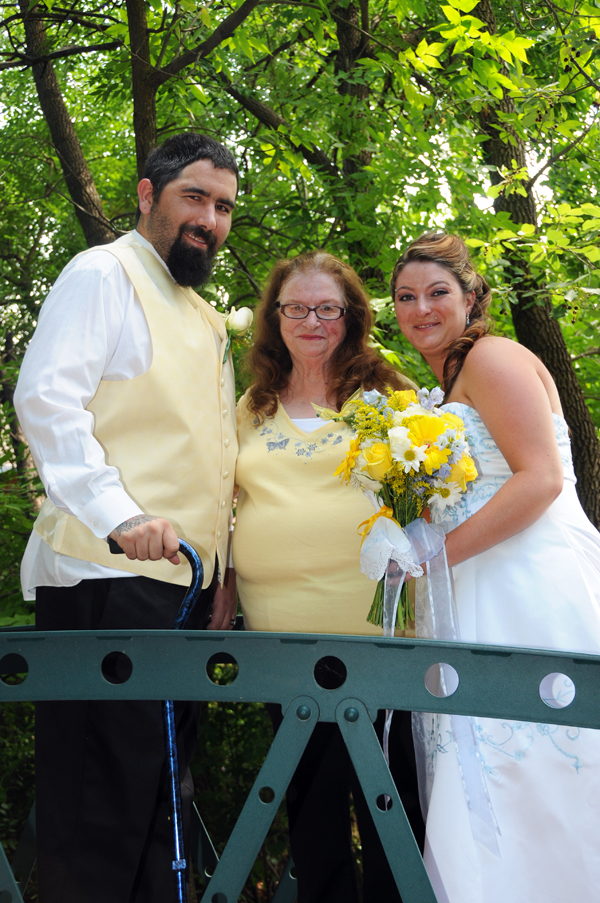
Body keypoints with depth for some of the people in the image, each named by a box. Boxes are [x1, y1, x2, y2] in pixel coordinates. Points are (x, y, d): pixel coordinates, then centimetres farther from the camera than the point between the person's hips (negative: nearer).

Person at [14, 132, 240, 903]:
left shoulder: (205, 320, 24)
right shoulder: (103, 273, -1)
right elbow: (47, 397, -16)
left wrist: (221, 570, 21)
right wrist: (120, 515, -25)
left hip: (182, 582, 9)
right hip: (106, 577, -8)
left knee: (161, 792, 13)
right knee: (100, 792, -6)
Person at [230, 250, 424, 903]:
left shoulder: (387, 392, 4)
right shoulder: (252, 409, 14)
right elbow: (232, 507, 21)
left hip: (378, 625, -3)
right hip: (281, 633, 4)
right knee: (309, 800, 13)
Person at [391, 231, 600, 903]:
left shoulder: (493, 357, -3)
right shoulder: (444, 392, 24)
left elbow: (541, 479, -14)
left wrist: (436, 554, -14)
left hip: (536, 589, -9)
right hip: (483, 597, 9)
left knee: (530, 796, -10)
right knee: (473, 809, 3)